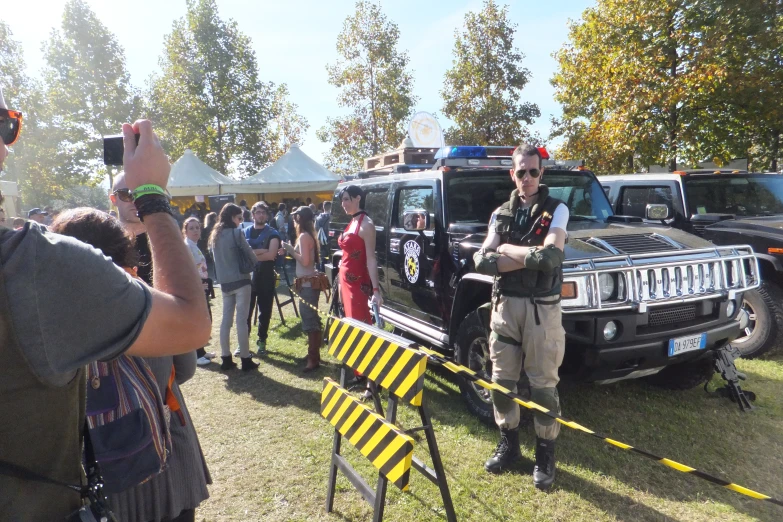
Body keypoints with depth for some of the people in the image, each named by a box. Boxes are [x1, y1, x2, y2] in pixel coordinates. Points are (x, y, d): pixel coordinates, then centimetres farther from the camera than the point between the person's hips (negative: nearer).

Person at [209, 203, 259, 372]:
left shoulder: (215, 235, 11)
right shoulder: (236, 233, -10)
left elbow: (215, 257, 17)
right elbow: (249, 253, -4)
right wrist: (256, 264, 14)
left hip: (224, 282, 6)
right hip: (240, 280, -6)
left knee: (226, 319, 10)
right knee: (242, 320, -3)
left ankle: (226, 359, 15)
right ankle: (245, 359, 3)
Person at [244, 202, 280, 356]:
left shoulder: (272, 233, -1)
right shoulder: (245, 232, 8)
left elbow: (271, 255, -15)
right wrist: (262, 251, -15)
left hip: (266, 277, -2)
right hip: (247, 276, 2)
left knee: (265, 311, 6)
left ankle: (262, 341, 20)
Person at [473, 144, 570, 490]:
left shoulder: (556, 210, 0)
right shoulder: (501, 214, 10)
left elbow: (551, 257, -17)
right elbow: (483, 261, -4)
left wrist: (507, 250, -8)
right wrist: (530, 257, -14)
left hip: (541, 307, -4)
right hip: (505, 304, 4)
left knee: (543, 384, 4)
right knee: (501, 381, 10)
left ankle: (545, 454, 21)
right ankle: (508, 444, 30)